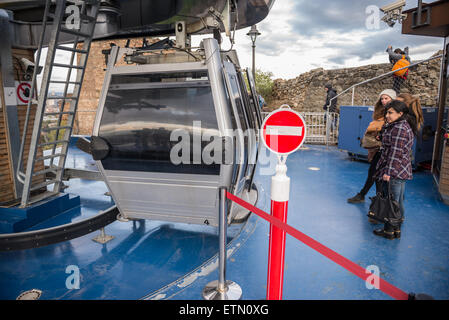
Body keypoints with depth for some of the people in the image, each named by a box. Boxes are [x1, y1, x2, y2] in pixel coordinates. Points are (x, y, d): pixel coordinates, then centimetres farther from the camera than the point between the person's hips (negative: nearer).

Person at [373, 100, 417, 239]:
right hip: (402, 172, 11)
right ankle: (396, 230, 26)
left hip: (395, 172, -11)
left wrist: (388, 172, -22)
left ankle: (389, 231, 10)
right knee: (398, 201, 16)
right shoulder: (404, 126, 16)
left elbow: (396, 153, -22)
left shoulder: (399, 129, -17)